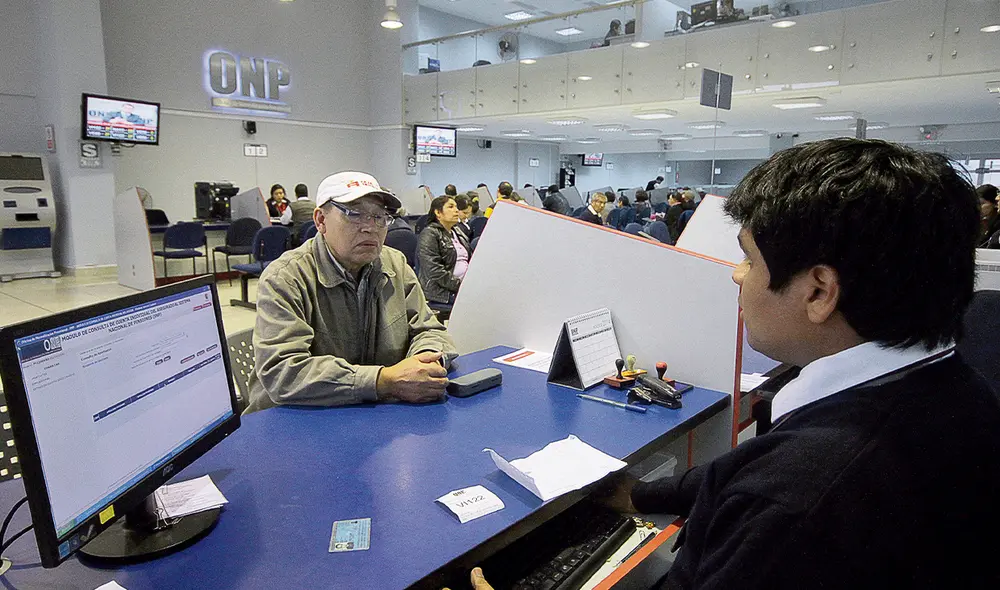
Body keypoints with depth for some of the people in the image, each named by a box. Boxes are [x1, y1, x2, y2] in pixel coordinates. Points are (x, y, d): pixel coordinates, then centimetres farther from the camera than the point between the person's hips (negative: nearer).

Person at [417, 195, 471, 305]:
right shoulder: (429, 234, -3)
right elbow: (434, 272, -14)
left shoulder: (459, 234, 23)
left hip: (467, 283, 8)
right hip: (443, 290, -8)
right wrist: (460, 285, -17)